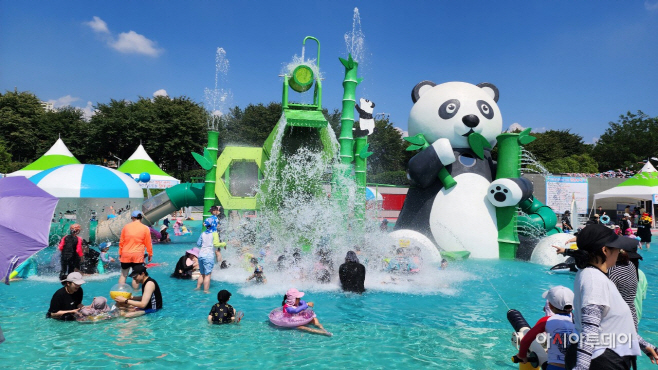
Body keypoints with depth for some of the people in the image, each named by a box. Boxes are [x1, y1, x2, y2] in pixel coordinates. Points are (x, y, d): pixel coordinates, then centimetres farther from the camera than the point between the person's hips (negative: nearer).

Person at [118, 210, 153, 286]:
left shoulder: (126, 227, 3)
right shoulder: (145, 228, -3)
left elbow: (121, 242, 8)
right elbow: (148, 243, 0)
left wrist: (120, 253, 18)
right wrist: (150, 254, 11)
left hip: (126, 255, 2)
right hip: (138, 255, -2)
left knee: (123, 275, 14)